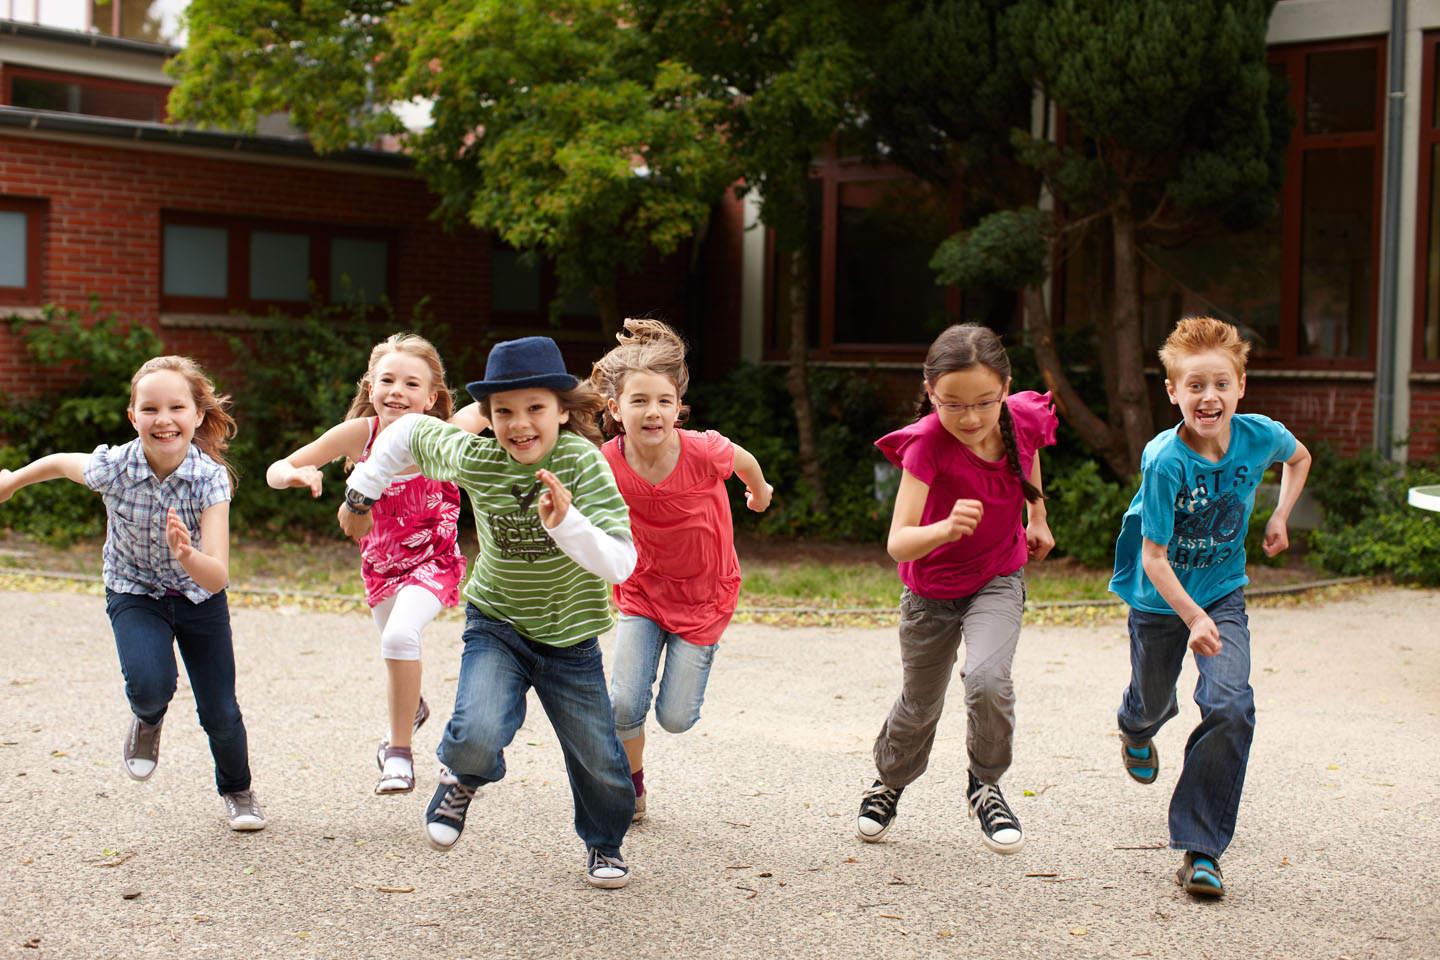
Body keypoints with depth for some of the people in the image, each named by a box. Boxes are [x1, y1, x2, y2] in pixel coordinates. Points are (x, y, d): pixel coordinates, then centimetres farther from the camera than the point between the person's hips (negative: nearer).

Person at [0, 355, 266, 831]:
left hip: (200, 596, 0)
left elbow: (217, 577, -34)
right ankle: (147, 720, 12)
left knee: (220, 714, 1)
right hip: (134, 592, 0)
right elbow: (60, 462, 0)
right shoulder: (112, 467, -26)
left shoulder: (210, 478, -28)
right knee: (150, 685, -27)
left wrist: (187, 555, -55)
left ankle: (237, 790, 34)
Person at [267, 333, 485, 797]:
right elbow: (275, 471, -18)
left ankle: (399, 752, -11)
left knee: (399, 636, -29)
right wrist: (294, 474, -39)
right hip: (381, 563, 4)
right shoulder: (359, 434, -21)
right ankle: (410, 707, 60)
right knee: (396, 647, 24)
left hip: (433, 560, -4)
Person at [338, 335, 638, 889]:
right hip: (496, 625, 1)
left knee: (599, 762, 10)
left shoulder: (581, 463, -24)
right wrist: (361, 494, 10)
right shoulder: (473, 459, -17)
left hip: (570, 638, 0)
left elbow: (620, 565, -31)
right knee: (479, 734, -25)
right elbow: (408, 431, 4)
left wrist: (567, 524, -47)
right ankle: (461, 778, 13)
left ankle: (604, 844, 43)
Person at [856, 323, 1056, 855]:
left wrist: (1037, 518, 15)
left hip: (998, 580, 1)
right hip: (931, 587, -1)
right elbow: (898, 543, -40)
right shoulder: (927, 443, -32)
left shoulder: (1024, 418, -20)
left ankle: (985, 785, 4)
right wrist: (945, 529, -60)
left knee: (987, 679, -25)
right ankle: (889, 780, 50)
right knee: (920, 703, 17)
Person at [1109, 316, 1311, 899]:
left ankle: (1201, 848, -8)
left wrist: (1279, 518, 0)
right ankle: (1136, 728, 62)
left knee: (1230, 707, -18)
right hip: (1160, 599, -2)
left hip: (1223, 592, 2)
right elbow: (1153, 557, -25)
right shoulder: (1165, 462, -28)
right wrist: (1192, 618, -38)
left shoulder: (1259, 436, -16)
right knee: (1154, 702, 19)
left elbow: (1299, 457, 11)